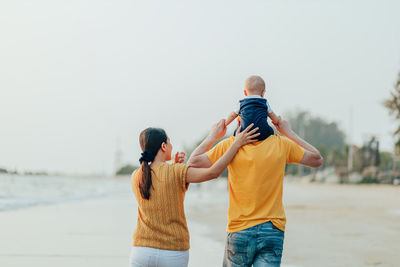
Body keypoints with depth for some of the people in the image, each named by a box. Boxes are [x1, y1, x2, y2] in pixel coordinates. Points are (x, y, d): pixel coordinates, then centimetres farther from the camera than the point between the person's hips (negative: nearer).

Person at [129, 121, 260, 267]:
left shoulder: (136, 177, 3)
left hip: (142, 250, 3)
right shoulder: (176, 172, -11)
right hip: (173, 254, -3)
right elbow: (213, 172, -15)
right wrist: (236, 143, -11)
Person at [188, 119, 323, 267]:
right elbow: (317, 160, 12)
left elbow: (193, 162, 0)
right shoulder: (281, 144, -2)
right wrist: (289, 132, 13)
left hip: (239, 231, -1)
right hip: (273, 232, 1)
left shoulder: (230, 145, -7)